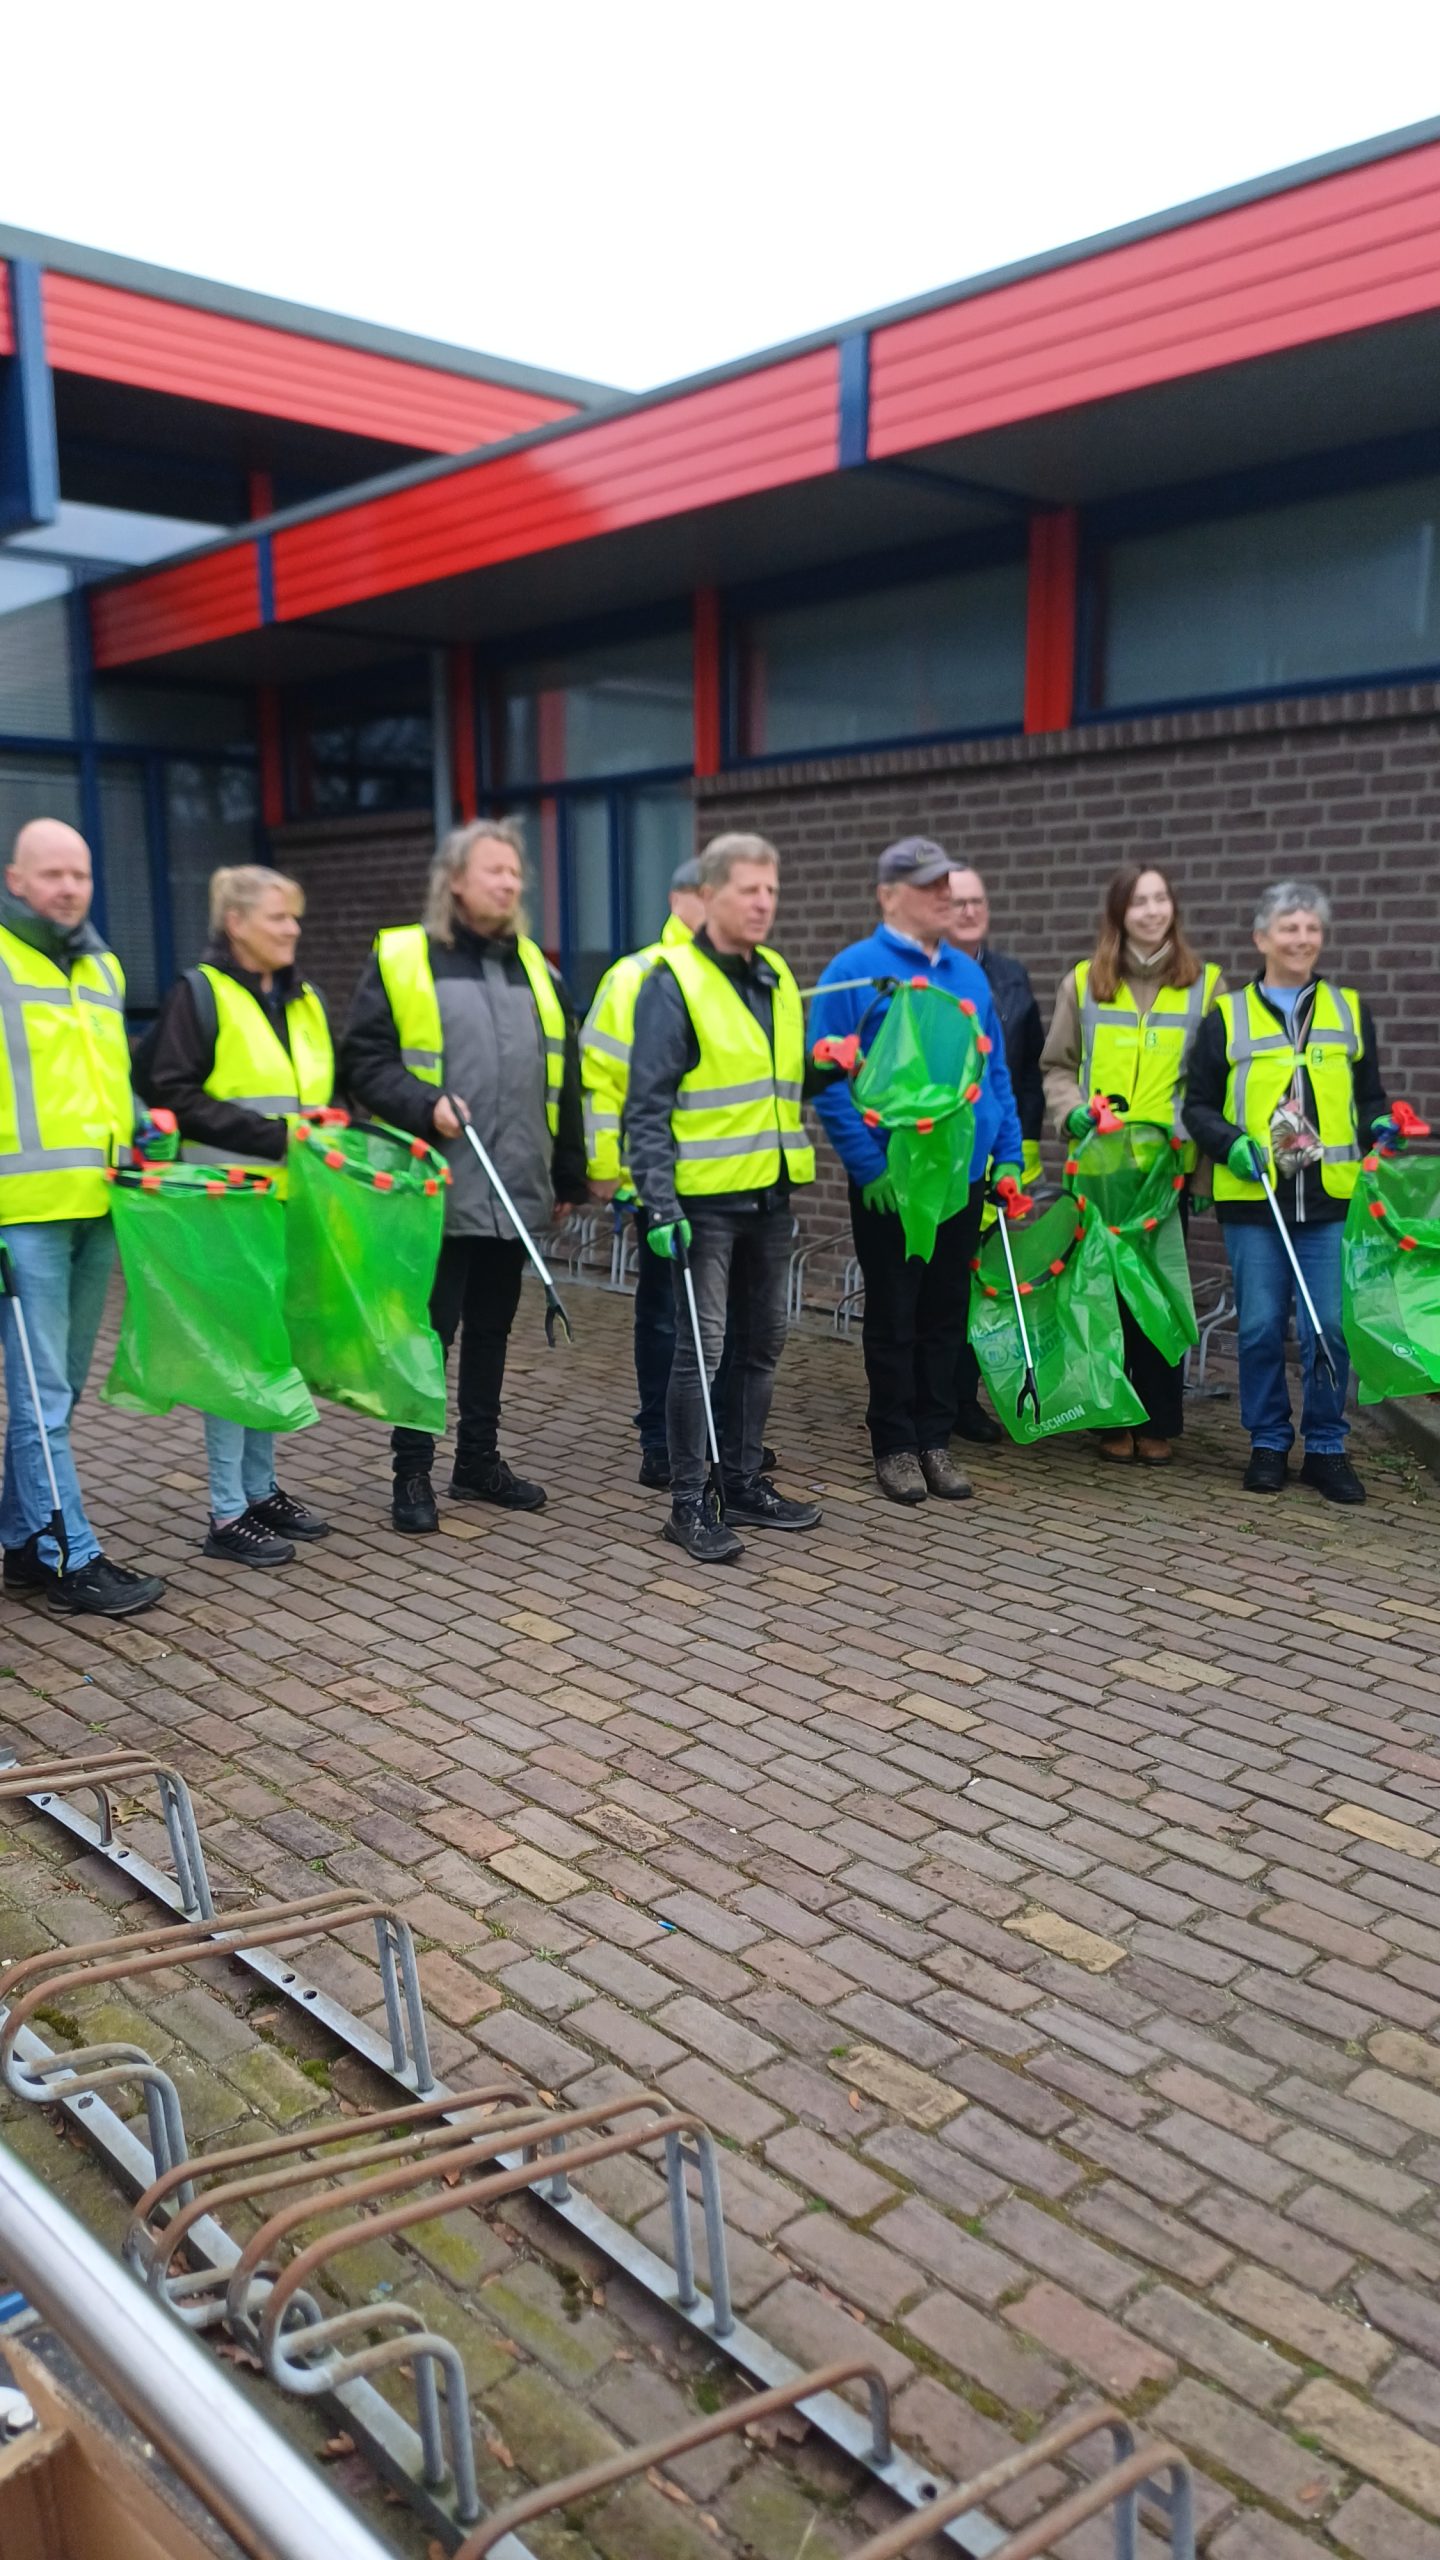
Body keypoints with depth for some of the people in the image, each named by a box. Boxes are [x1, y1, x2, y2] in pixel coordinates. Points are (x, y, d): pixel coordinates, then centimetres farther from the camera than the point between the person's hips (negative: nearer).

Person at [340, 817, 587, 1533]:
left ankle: (479, 1459, 26)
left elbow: (562, 1082, 16)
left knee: (491, 1329, 14)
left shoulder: (533, 966, 14)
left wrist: (569, 1176, 15)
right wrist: (424, 1105, -21)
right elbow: (363, 1059, -6)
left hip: (515, 1190, 5)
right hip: (437, 1190, -5)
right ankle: (412, 1472, 13)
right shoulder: (400, 958, -3)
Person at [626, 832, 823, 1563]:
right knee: (700, 1351, -4)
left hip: (769, 1196, 7)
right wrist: (659, 1200, -21)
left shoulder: (778, 978, 12)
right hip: (706, 1200, -7)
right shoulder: (674, 982, -10)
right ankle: (688, 1502, 5)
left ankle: (744, 1483, 24)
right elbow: (647, 1104, -14)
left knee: (760, 1345, 12)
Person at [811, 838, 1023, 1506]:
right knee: (894, 1316, 5)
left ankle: (935, 1438, 22)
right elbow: (829, 1078, -11)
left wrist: (1007, 1153, 7)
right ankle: (894, 1445, 16)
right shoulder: (855, 971, -7)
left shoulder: (969, 973, 11)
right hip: (890, 1180, -5)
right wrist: (867, 1164, -16)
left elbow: (995, 1070, 16)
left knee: (947, 1312, 11)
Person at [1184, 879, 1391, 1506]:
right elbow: (1198, 1106, 7)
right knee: (1261, 1327, 3)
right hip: (1252, 1201, -1)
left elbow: (1369, 1097, 18)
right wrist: (1232, 1144, -11)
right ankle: (1267, 1444, 18)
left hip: (1330, 1201, 1)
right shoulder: (1227, 1018, 6)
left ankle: (1325, 1448, 14)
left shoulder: (1350, 1011, 12)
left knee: (1329, 1327, 0)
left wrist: (1379, 1127, -4)